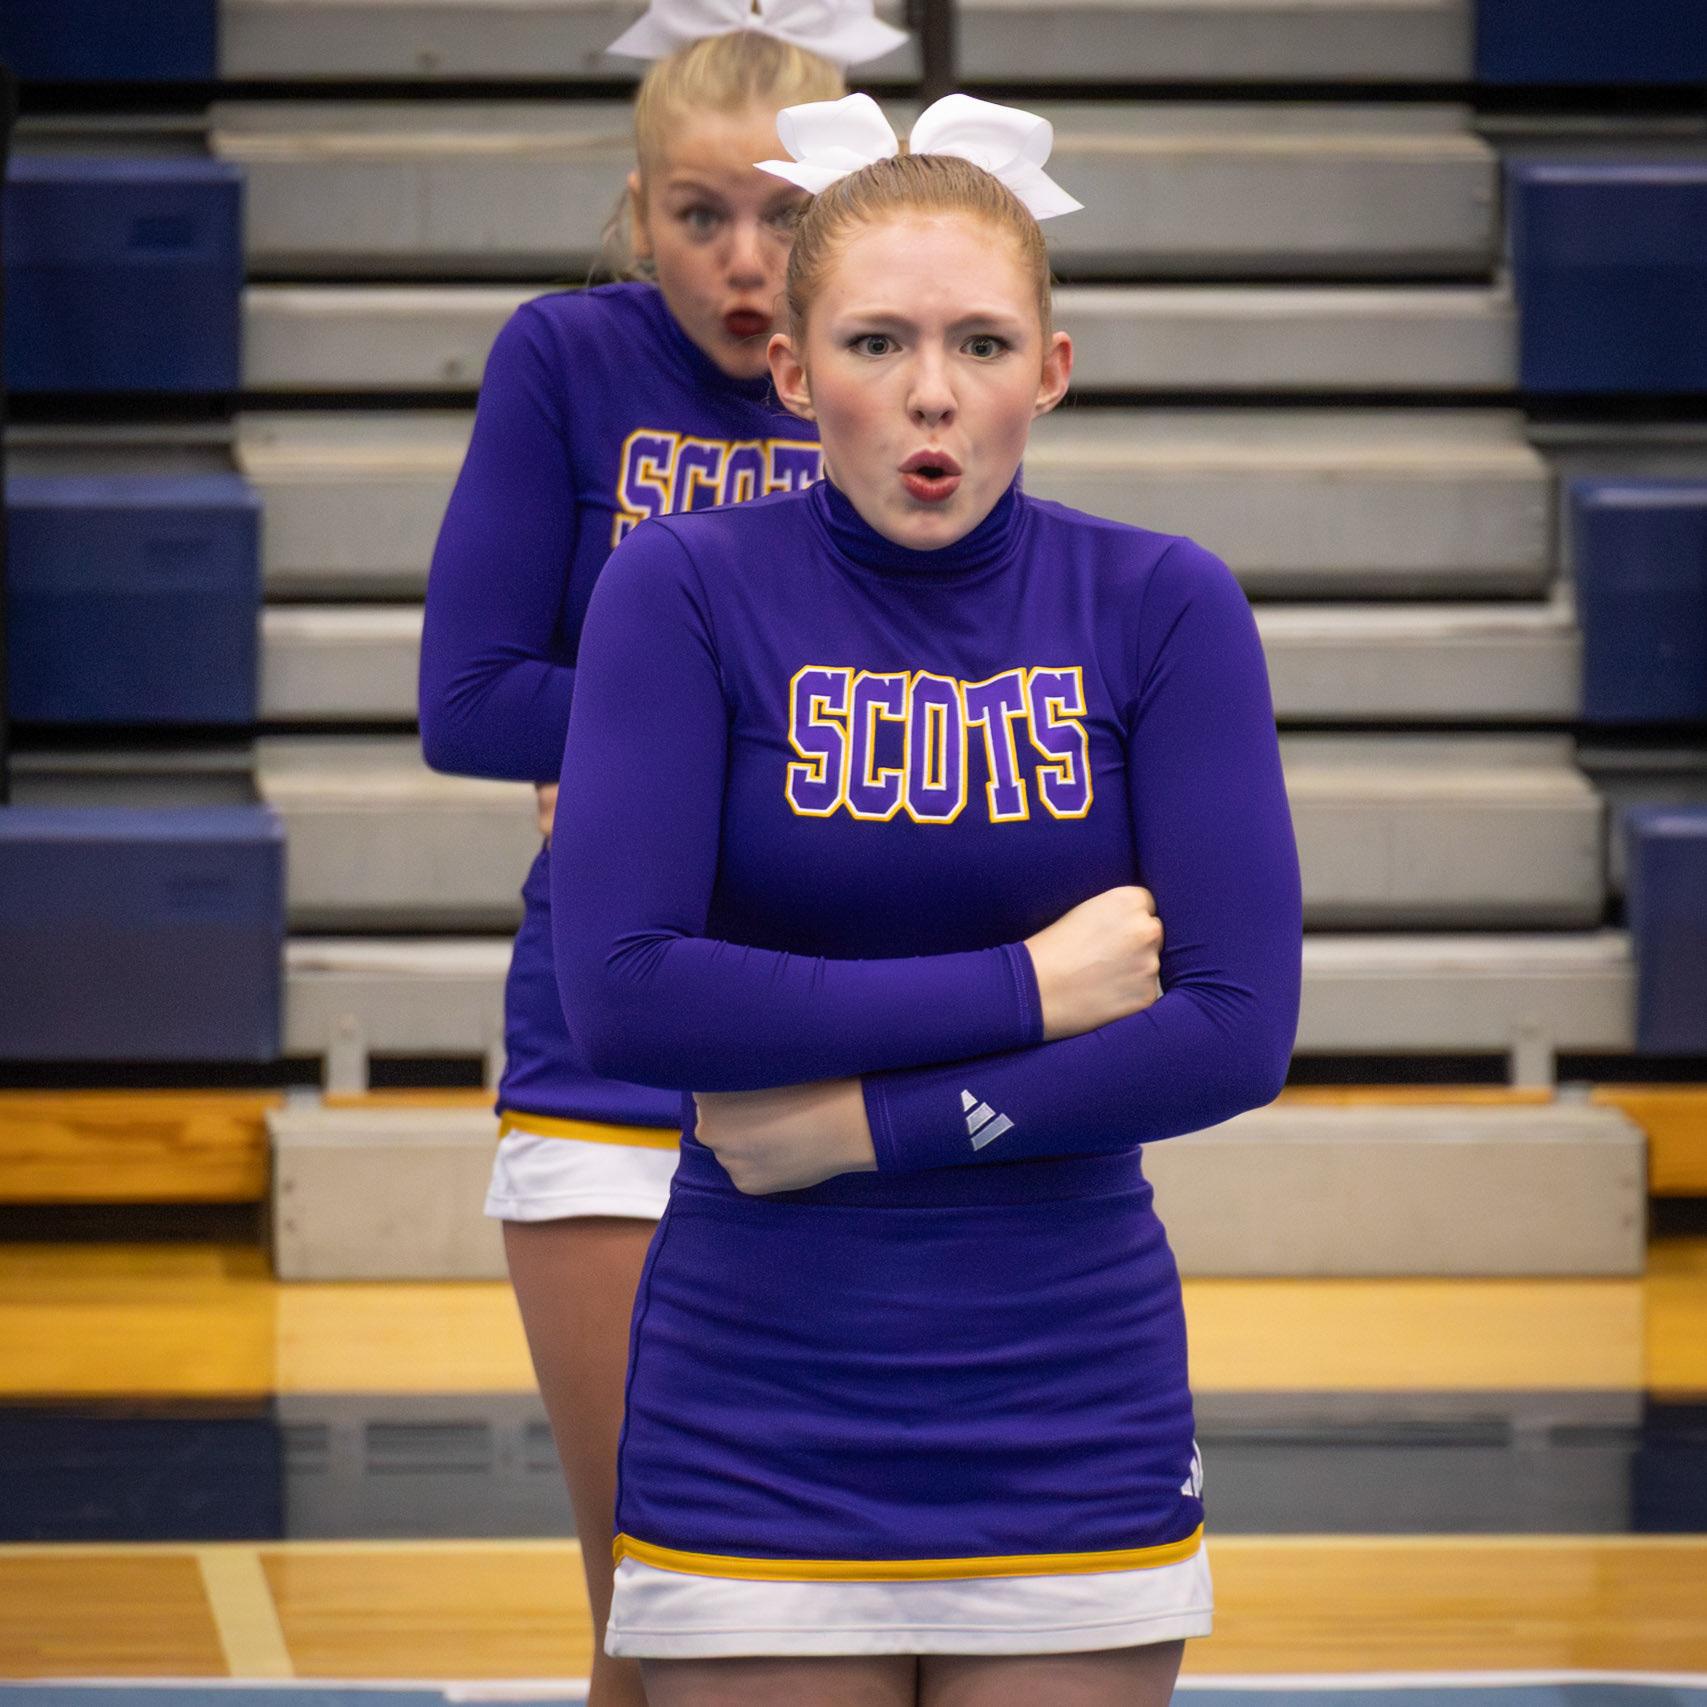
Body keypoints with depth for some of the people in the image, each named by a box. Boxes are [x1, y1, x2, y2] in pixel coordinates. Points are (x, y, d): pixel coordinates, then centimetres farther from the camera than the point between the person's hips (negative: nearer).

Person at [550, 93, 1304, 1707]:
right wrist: (1025, 988, -14)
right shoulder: (684, 590, -6)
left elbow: (1236, 1030, -9)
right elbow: (618, 993, -16)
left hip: (1074, 1406, 1)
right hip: (756, 1424, -1)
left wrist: (864, 1125, -13)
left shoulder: (1162, 605, -2)